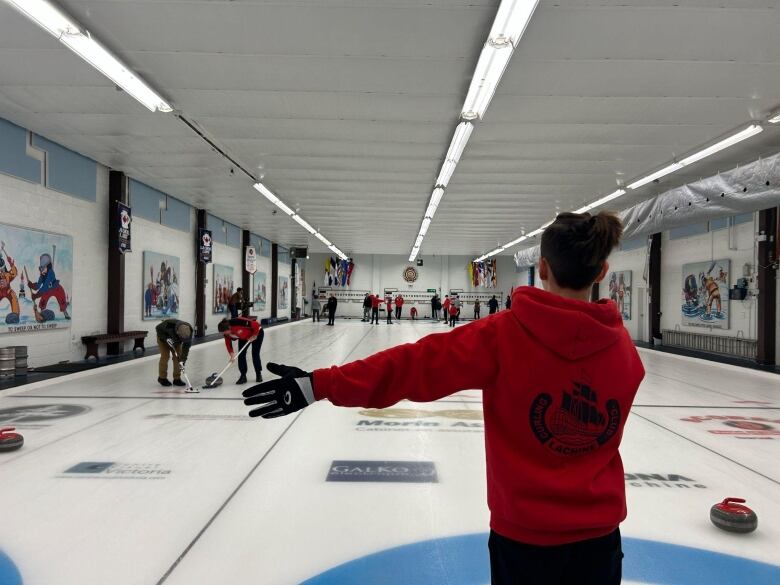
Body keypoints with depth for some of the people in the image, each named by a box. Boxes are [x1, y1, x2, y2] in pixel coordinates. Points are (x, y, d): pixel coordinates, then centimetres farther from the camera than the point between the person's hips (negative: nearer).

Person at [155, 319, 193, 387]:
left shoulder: (189, 331, -34)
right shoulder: (169, 325, -44)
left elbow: (186, 346, -29)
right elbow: (158, 328, -23)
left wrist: (182, 360, -35)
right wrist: (166, 338, -35)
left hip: (176, 340, 3)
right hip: (163, 337, -3)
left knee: (178, 357, -6)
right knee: (165, 356, -10)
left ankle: (177, 379, 3)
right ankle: (162, 378, 6)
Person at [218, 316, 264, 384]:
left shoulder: (238, 322, -42)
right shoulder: (226, 332, -21)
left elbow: (256, 325, -37)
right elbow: (228, 342, -10)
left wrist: (254, 335, -24)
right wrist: (232, 354, -20)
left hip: (257, 332, -6)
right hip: (243, 337, 6)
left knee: (255, 354, -7)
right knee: (241, 355, -4)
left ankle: (259, 374, 11)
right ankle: (243, 376, 5)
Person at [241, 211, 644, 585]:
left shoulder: (505, 334, -20)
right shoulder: (624, 348, -8)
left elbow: (417, 365, -25)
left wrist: (321, 384, -23)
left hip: (524, 530, -2)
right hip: (598, 532, 3)